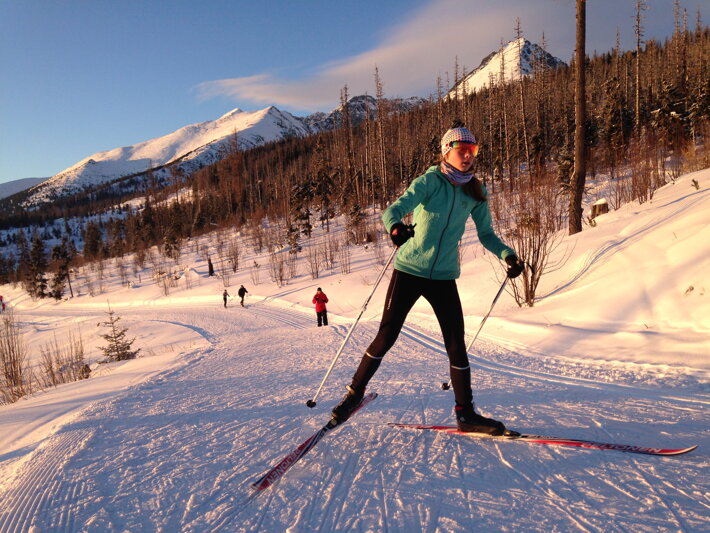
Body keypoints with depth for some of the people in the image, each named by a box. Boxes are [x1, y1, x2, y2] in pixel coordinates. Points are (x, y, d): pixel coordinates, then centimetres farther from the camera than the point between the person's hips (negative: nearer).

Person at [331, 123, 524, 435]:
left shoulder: (476, 192, 4)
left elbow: (485, 233, 12)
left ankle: (466, 414, 16)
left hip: (444, 277, 4)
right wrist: (395, 228, -44)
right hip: (409, 270, -3)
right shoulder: (429, 182, -9)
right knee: (386, 338, 0)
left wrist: (507, 255, -5)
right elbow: (393, 210, -21)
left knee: (457, 345, 2)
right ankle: (355, 393, 20)